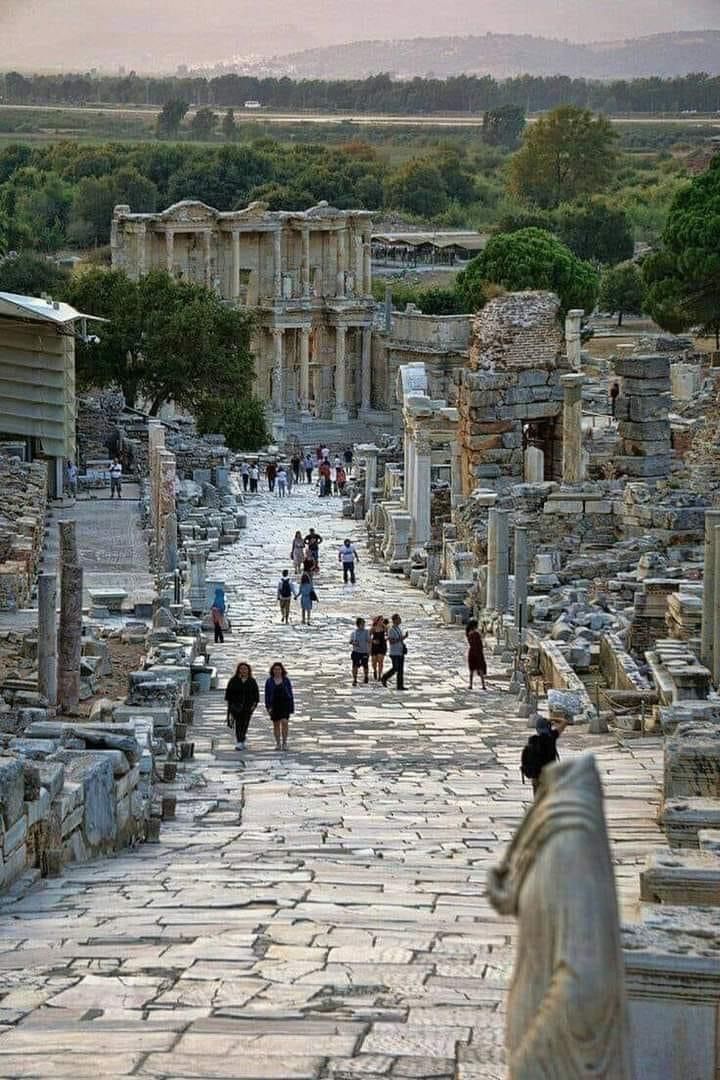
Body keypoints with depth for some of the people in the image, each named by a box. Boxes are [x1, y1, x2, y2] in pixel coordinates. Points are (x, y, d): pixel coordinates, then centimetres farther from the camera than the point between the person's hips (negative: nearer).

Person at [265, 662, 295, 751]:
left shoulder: (286, 680, 3)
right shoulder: (269, 681, 3)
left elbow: (290, 694, 5)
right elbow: (267, 695, 2)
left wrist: (292, 707, 1)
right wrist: (268, 707, -7)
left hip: (285, 704, -1)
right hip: (274, 705, 1)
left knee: (284, 722, -16)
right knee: (276, 724, 6)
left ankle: (284, 742, -8)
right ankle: (278, 743, 13)